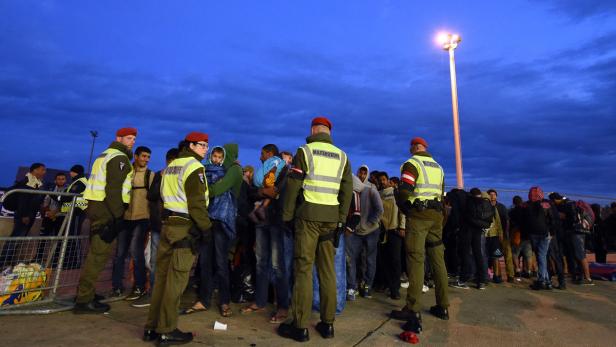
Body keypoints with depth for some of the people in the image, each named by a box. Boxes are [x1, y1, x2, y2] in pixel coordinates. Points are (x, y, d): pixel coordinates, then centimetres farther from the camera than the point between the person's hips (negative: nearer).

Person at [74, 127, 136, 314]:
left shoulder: (105, 155, 21)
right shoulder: (120, 158, -11)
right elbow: (114, 189, -20)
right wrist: (117, 216, -21)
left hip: (96, 207, 10)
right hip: (107, 210, -10)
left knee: (95, 252, 19)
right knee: (99, 254, -6)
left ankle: (84, 293, 30)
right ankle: (84, 301, 0)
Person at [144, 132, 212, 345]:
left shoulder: (171, 166, 17)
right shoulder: (194, 167, -11)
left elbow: (165, 195, 19)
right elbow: (196, 203, -17)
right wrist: (206, 227, -11)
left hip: (168, 223, 9)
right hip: (185, 227, -9)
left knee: (162, 276, 13)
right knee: (176, 279, -1)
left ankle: (152, 327, 23)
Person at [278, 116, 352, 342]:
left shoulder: (305, 151, 1)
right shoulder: (342, 156, 12)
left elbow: (293, 186, -4)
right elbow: (347, 190, 8)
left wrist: (287, 215, 2)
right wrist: (341, 221, 10)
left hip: (308, 215, -4)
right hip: (331, 217, 4)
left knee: (303, 268, 1)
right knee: (327, 269, 10)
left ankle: (299, 326, 8)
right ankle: (327, 323, 18)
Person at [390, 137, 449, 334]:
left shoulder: (412, 164, -5)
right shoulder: (438, 167, 19)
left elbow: (404, 192, -15)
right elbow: (441, 194, 18)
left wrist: (404, 209, 2)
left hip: (418, 215, -7)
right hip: (436, 215, 7)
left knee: (416, 260, -9)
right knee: (437, 259, 12)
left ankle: (413, 311, -9)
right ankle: (443, 307, 21)